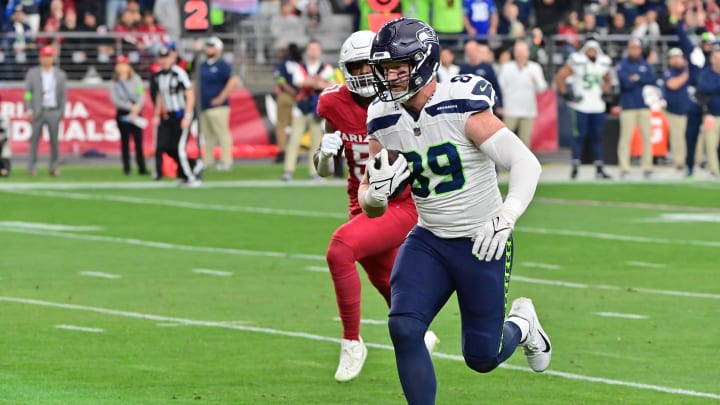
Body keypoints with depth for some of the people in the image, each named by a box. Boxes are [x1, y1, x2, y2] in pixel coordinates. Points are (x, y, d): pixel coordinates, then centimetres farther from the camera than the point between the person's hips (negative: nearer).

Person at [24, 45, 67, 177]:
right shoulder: (32, 73, 6)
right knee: (34, 139, -2)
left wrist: (61, 111, 2)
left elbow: (63, 94, 9)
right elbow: (28, 92, 3)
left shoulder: (60, 75, 9)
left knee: (54, 140, 1)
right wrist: (29, 109, -6)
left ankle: (54, 167, 6)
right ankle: (31, 167, 2)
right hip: (38, 111, -1)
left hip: (54, 111, 1)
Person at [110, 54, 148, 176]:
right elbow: (115, 99, -5)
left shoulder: (136, 79, 4)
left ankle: (142, 168, -2)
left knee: (138, 141, -3)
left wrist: (137, 108, -19)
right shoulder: (115, 83, 5)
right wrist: (131, 107, -15)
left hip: (136, 113, -1)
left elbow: (141, 95, -3)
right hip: (122, 114, 1)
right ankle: (126, 168, 9)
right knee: (125, 141, 3)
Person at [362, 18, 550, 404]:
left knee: (482, 357, 3)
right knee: (403, 328, -17)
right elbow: (370, 205, 6)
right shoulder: (385, 122, -3)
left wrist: (505, 219, -38)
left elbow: (526, 163, -23)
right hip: (429, 241, 4)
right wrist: (376, 193, -19)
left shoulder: (462, 108, -21)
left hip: (482, 243, -4)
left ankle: (521, 323, 38)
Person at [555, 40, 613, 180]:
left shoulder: (603, 64, 10)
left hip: (598, 107, 5)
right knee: (580, 136, -6)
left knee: (597, 137, 6)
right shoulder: (576, 62, -6)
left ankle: (599, 169, 9)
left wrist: (606, 92, 12)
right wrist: (566, 94, -10)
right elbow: (560, 77, -6)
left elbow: (608, 80, 29)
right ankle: (575, 167, 1)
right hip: (581, 107, -5)